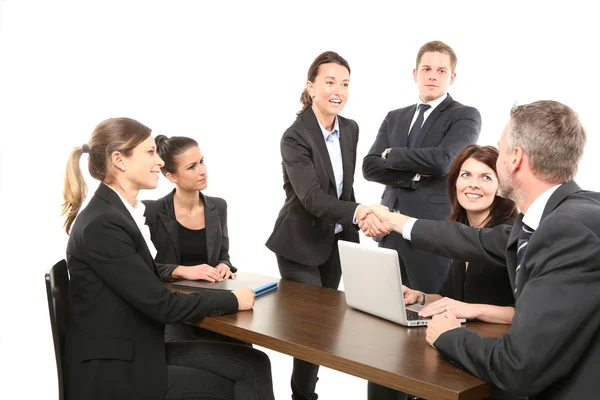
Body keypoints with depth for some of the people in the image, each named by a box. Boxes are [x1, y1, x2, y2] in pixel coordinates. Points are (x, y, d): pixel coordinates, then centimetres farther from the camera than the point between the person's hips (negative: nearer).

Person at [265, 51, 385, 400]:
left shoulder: (351, 129, 2)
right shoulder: (295, 137, -19)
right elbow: (312, 197, -31)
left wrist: (352, 243, 11)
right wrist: (357, 212, -47)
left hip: (336, 242, 6)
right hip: (301, 245, -6)